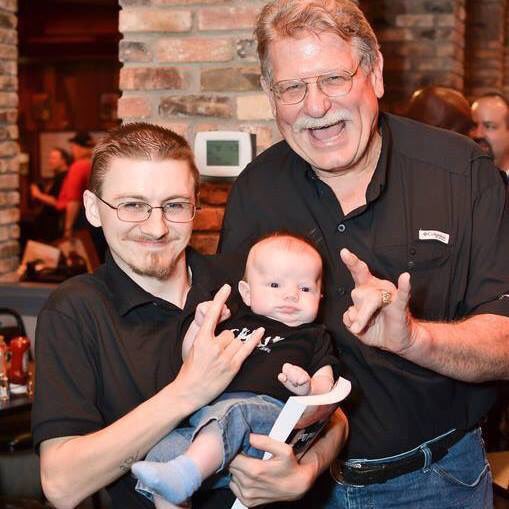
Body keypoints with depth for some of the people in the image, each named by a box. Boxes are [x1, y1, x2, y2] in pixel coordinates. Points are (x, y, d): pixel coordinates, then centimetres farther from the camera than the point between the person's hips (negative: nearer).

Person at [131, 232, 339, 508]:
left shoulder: (314, 337, 24)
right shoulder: (235, 322, 32)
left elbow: (325, 387, 12)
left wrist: (307, 387, -12)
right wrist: (200, 324, 15)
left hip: (269, 409, -4)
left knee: (228, 412, -38)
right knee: (164, 447, -23)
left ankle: (185, 473, -55)